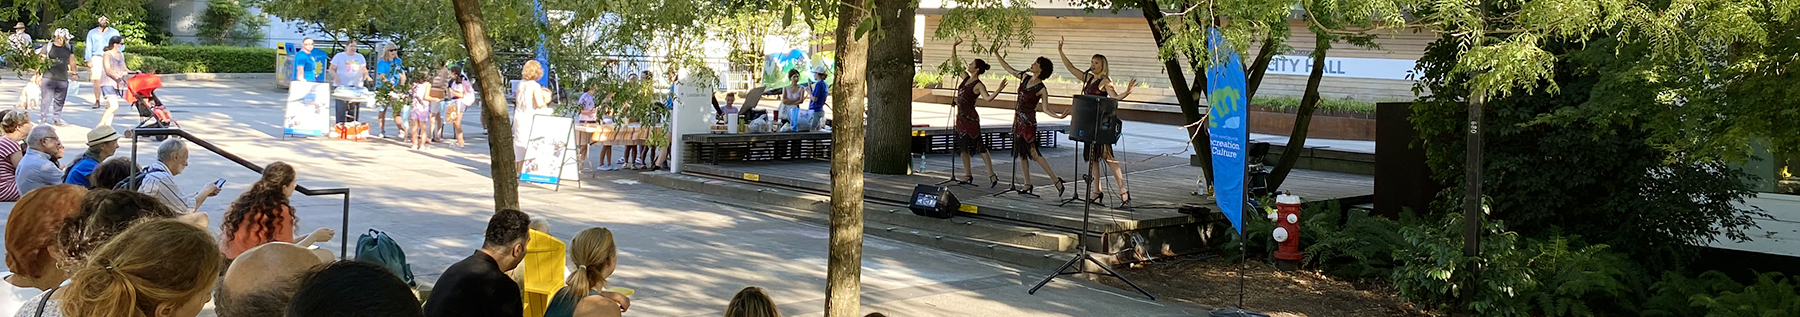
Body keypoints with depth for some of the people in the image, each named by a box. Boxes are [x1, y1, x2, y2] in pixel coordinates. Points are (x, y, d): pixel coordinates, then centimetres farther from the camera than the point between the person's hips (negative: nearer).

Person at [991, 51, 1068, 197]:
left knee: (1034, 153, -10)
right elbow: (1008, 68, 16)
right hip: (1018, 118, 8)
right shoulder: (1025, 77, 6)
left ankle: (1056, 180, -5)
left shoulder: (1041, 89, -13)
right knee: (1021, 153, 9)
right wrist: (996, 54, 17)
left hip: (1028, 121, -8)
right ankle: (1027, 185, 16)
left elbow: (1045, 109, -13)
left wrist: (1058, 116, -30)